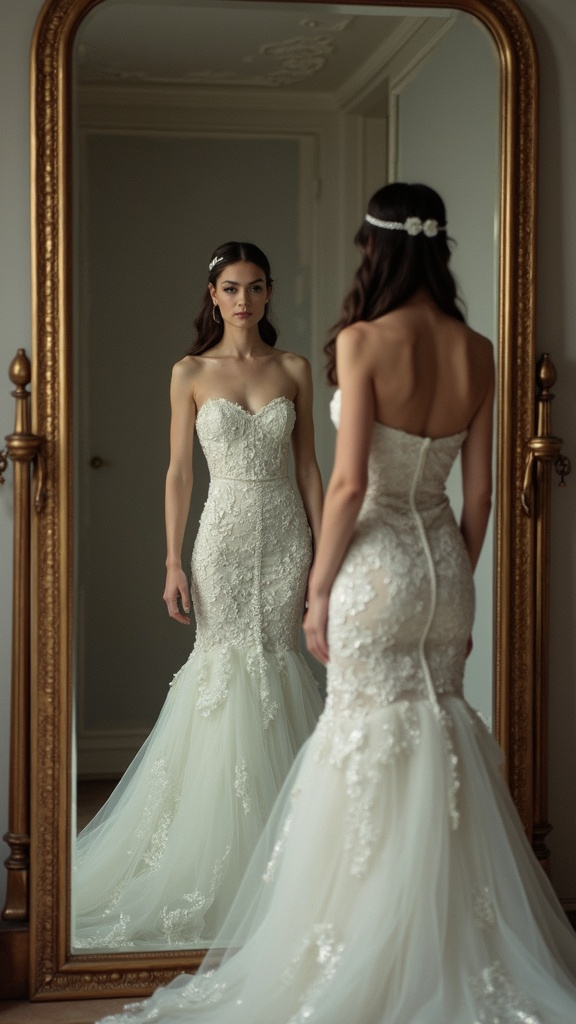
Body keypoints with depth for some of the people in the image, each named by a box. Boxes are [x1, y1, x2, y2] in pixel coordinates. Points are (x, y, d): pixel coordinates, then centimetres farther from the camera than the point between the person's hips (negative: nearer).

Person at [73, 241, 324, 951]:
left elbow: (308, 466, 8)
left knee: (275, 666, 2)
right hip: (226, 531, -1)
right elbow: (178, 473, 2)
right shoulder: (191, 373, 2)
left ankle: (274, 851, 13)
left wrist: (324, 554, 2)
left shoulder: (294, 370, 6)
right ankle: (221, 862, 7)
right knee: (226, 672, -3)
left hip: (284, 532, 2)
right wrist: (174, 562, -4)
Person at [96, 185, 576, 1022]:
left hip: (377, 564, -5)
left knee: (372, 750, 2)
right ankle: (457, 954, 20)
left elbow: (350, 482, -17)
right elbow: (478, 491, 6)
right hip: (444, 559, 6)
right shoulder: (476, 353, 3)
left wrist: (319, 588, -7)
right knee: (442, 745, 13)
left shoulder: (364, 340, -13)